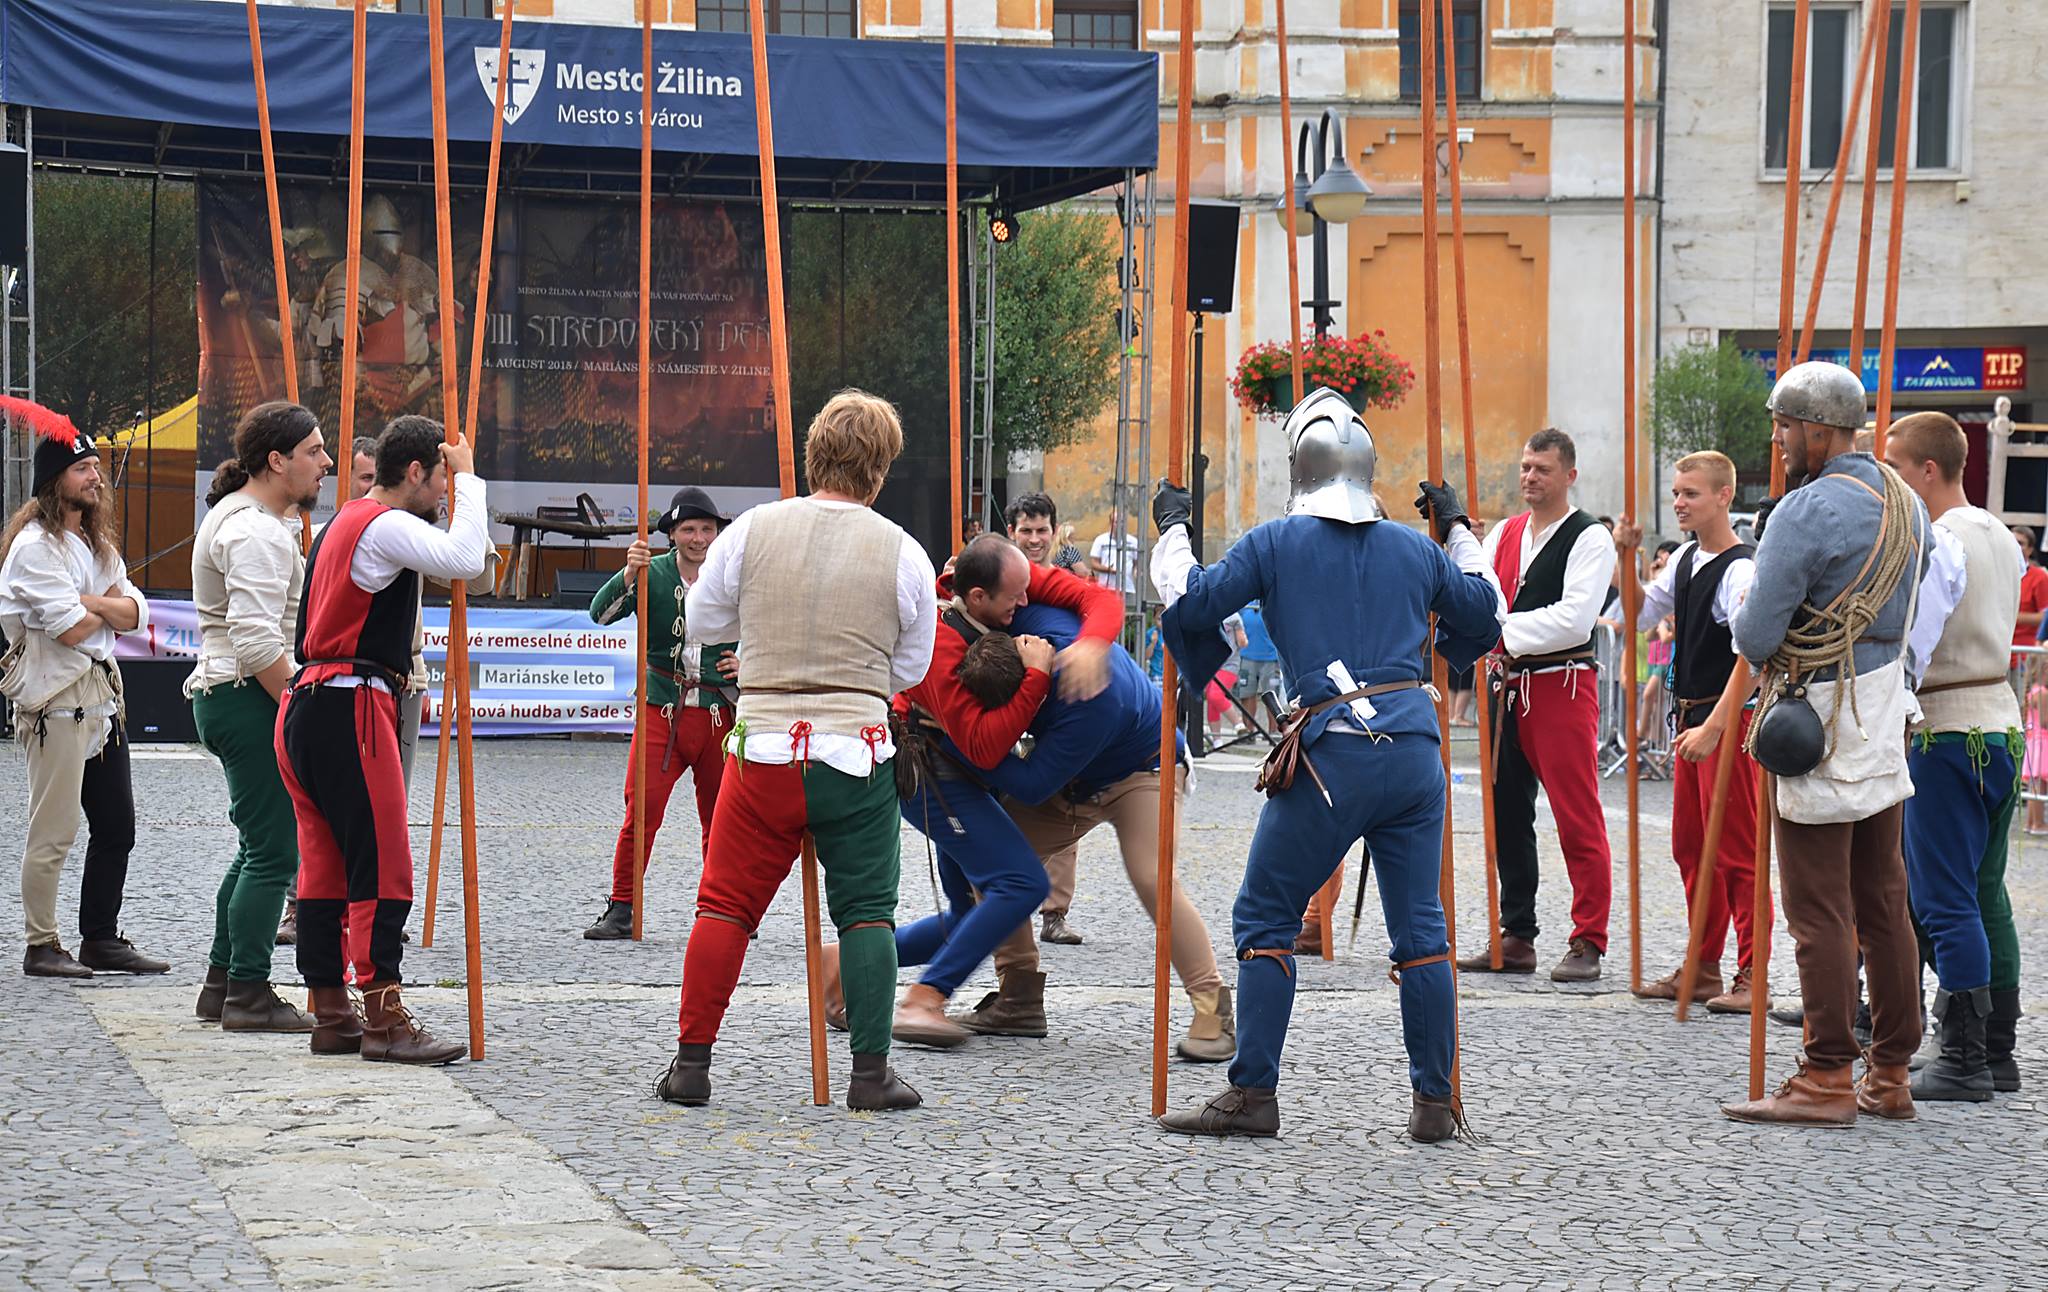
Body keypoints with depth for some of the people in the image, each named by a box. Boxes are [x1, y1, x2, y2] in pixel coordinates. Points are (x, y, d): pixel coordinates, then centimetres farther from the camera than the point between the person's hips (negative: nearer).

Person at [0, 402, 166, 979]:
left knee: (116, 828, 10)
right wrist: (109, 607, 2)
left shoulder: (95, 543, 18)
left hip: (101, 696, 9)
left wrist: (90, 600, -10)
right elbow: (71, 629, -18)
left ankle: (101, 939, 18)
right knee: (53, 833, -7)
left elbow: (133, 615, 9)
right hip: (57, 699, -9)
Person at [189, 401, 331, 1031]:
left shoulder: (240, 515, 18)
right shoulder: (257, 532, -17)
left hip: (225, 695, 11)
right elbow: (256, 642, -25)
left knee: (258, 847, 16)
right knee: (273, 852, -7)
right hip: (249, 697, -11)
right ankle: (249, 995, -4)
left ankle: (221, 986, 21)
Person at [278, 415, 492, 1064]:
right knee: (382, 865, -9)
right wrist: (469, 480, -12)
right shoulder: (386, 525, -11)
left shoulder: (340, 524, 21)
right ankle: (385, 1020, -10)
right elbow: (465, 560, -24)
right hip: (351, 706, -10)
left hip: (305, 706, 10)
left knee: (326, 865, 10)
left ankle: (331, 1014, 13)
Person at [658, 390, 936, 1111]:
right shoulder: (903, 553, -2)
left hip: (763, 749, 1)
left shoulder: (752, 530, -1)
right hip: (858, 755, -1)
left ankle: (691, 1063, 10)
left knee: (726, 906, 9)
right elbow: (910, 668, 9)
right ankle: (870, 1073, 4)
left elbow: (702, 622, 12)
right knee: (867, 912, 7)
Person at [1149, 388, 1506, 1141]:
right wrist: (1457, 532, 37)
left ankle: (1253, 1093, 2)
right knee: (1420, 928, 9)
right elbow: (1486, 615, 25)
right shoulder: (1415, 548, 13)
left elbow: (1190, 601, 1)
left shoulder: (1276, 543, 2)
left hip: (1333, 753, -4)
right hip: (1416, 747, 4)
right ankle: (1434, 1101, 11)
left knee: (1265, 918, 6)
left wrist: (1172, 531, 17)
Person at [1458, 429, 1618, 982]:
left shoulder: (1590, 539, -6)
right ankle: (1516, 939, 19)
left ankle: (1588, 942, -3)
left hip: (1562, 683, -7)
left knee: (1578, 819, -7)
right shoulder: (1503, 535, 15)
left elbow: (1574, 618, -17)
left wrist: (1507, 631, -17)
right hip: (1506, 685, 7)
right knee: (1507, 815, 11)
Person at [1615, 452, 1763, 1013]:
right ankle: (1702, 969, 22)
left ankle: (1751, 976, 0)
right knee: (1691, 847, 13)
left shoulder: (1740, 570, -17)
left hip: (1729, 719, -9)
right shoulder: (1686, 559, 10)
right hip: (1692, 715, 9)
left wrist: (1714, 727, -28)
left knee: (1736, 850, -5)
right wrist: (1625, 559, 7)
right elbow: (1642, 611, 23)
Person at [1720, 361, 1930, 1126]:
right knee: (1883, 903, 12)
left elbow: (1756, 637, -18)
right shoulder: (1905, 503, 9)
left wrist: (1740, 618, 3)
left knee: (1819, 912, -4)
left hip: (1821, 725, -8)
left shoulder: (1806, 512, -17)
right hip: (1885, 712, 8)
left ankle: (1827, 1079, -2)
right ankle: (1890, 1074, 17)